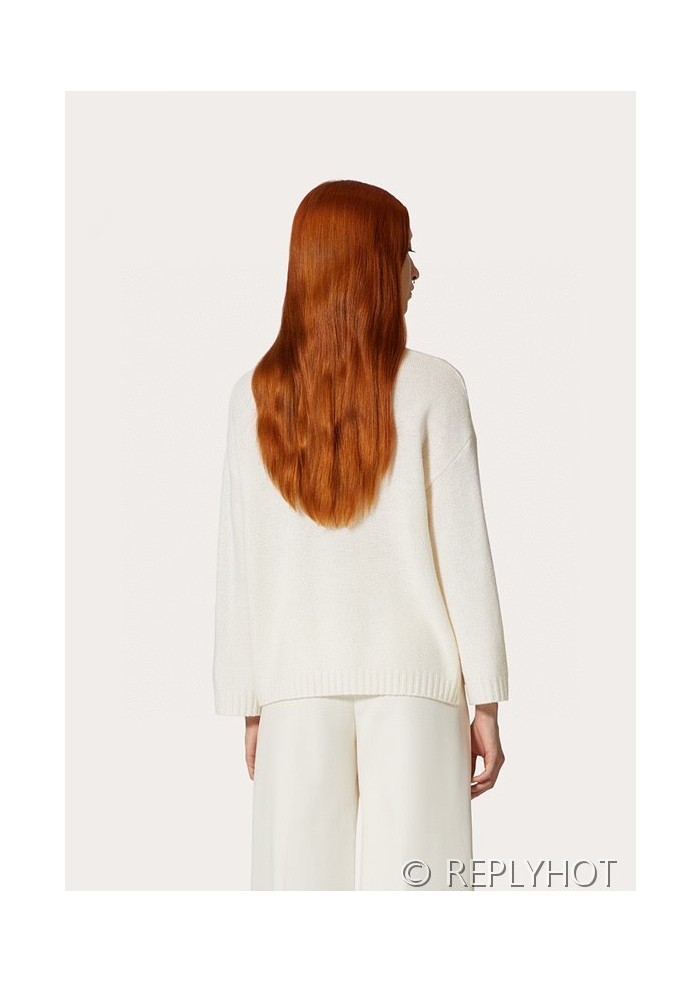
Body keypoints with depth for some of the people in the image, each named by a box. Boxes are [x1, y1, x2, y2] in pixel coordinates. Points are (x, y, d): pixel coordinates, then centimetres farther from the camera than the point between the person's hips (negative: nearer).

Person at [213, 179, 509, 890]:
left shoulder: (258, 395, 2)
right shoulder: (431, 387, -5)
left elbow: (239, 561, 3)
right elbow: (462, 546, -5)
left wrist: (248, 705, 10)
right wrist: (485, 700, 1)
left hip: (298, 677, 2)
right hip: (411, 673, -2)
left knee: (301, 871, 6)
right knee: (409, 875, 1)